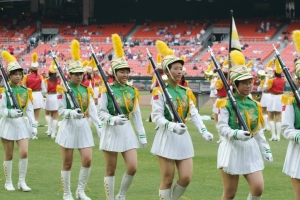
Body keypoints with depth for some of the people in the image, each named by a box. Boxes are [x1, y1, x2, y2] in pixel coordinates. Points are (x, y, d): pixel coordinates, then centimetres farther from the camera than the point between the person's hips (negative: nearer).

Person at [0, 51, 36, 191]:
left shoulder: (25, 91, 6)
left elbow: (29, 109, 9)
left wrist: (33, 125, 4)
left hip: (22, 123, 3)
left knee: (24, 153, -6)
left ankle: (22, 182, 5)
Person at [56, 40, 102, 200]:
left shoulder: (86, 89, 8)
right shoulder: (63, 89, -7)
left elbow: (92, 109, 5)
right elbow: (61, 110, -10)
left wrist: (99, 125, -3)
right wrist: (72, 113, -29)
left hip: (83, 126, 4)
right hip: (69, 127, -4)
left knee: (87, 160, -4)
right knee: (67, 163, 2)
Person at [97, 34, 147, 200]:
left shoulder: (132, 91, 6)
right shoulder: (106, 90, -7)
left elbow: (137, 115, 9)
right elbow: (101, 113, -8)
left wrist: (142, 135, 7)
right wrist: (113, 120, -26)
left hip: (127, 131, 4)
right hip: (111, 131, -4)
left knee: (132, 167, -5)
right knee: (111, 170, 3)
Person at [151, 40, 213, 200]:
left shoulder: (186, 92, 10)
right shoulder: (160, 92, -8)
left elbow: (194, 114, 3)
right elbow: (157, 117, -14)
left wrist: (204, 132, -12)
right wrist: (173, 127, -30)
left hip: (183, 138, 5)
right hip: (166, 137, -5)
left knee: (186, 177, 1)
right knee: (168, 179, 0)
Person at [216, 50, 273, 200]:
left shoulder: (254, 105, 9)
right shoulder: (226, 104, -8)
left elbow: (259, 131, 15)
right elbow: (221, 127, -14)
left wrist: (266, 149, 11)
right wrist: (236, 134, -30)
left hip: (250, 150, 5)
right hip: (232, 149, -5)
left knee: (258, 188, -9)